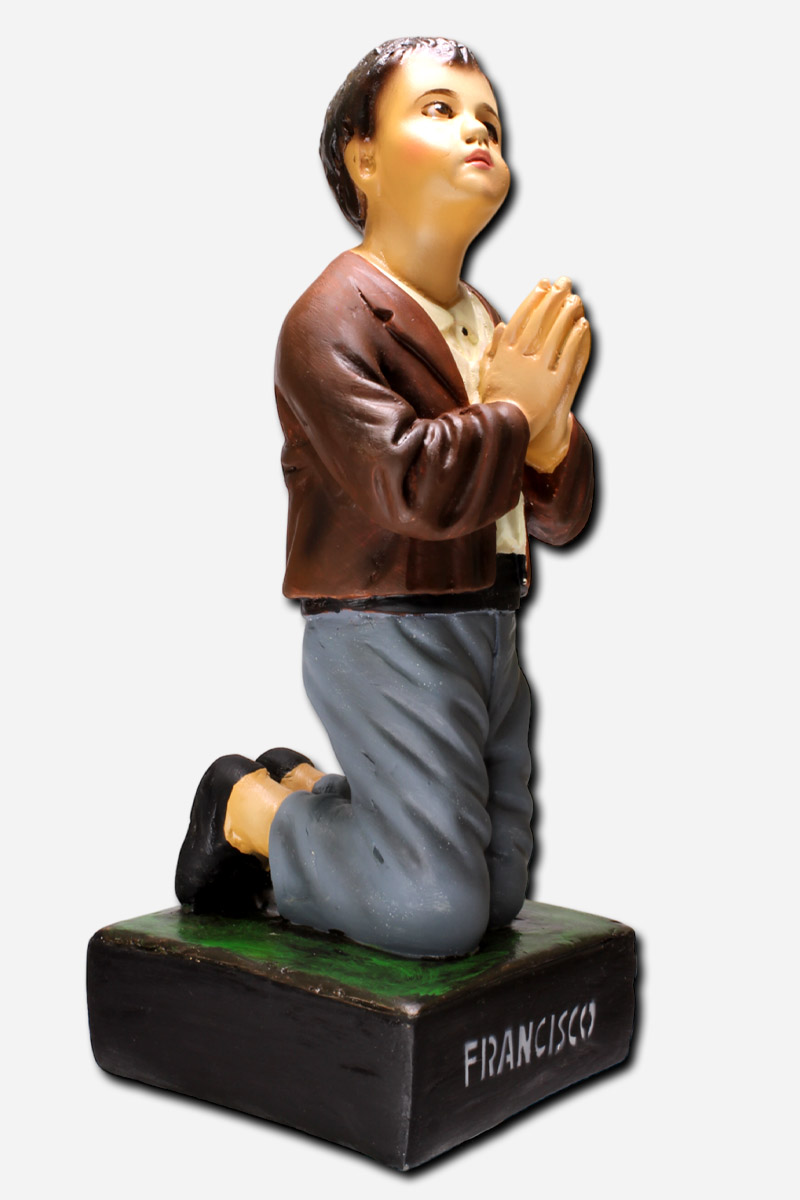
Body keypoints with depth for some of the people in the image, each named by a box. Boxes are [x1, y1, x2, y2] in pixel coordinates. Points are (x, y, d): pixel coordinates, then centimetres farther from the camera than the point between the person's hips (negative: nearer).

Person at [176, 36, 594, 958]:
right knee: (436, 911, -8)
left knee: (499, 892, 14)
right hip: (387, 639, -8)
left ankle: (301, 789, 26)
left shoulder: (490, 328, 13)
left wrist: (551, 424, -8)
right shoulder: (335, 318, -13)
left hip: (486, 637, 8)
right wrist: (515, 409, -13)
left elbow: (559, 516, 12)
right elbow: (413, 487, -27)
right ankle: (246, 811, 13)